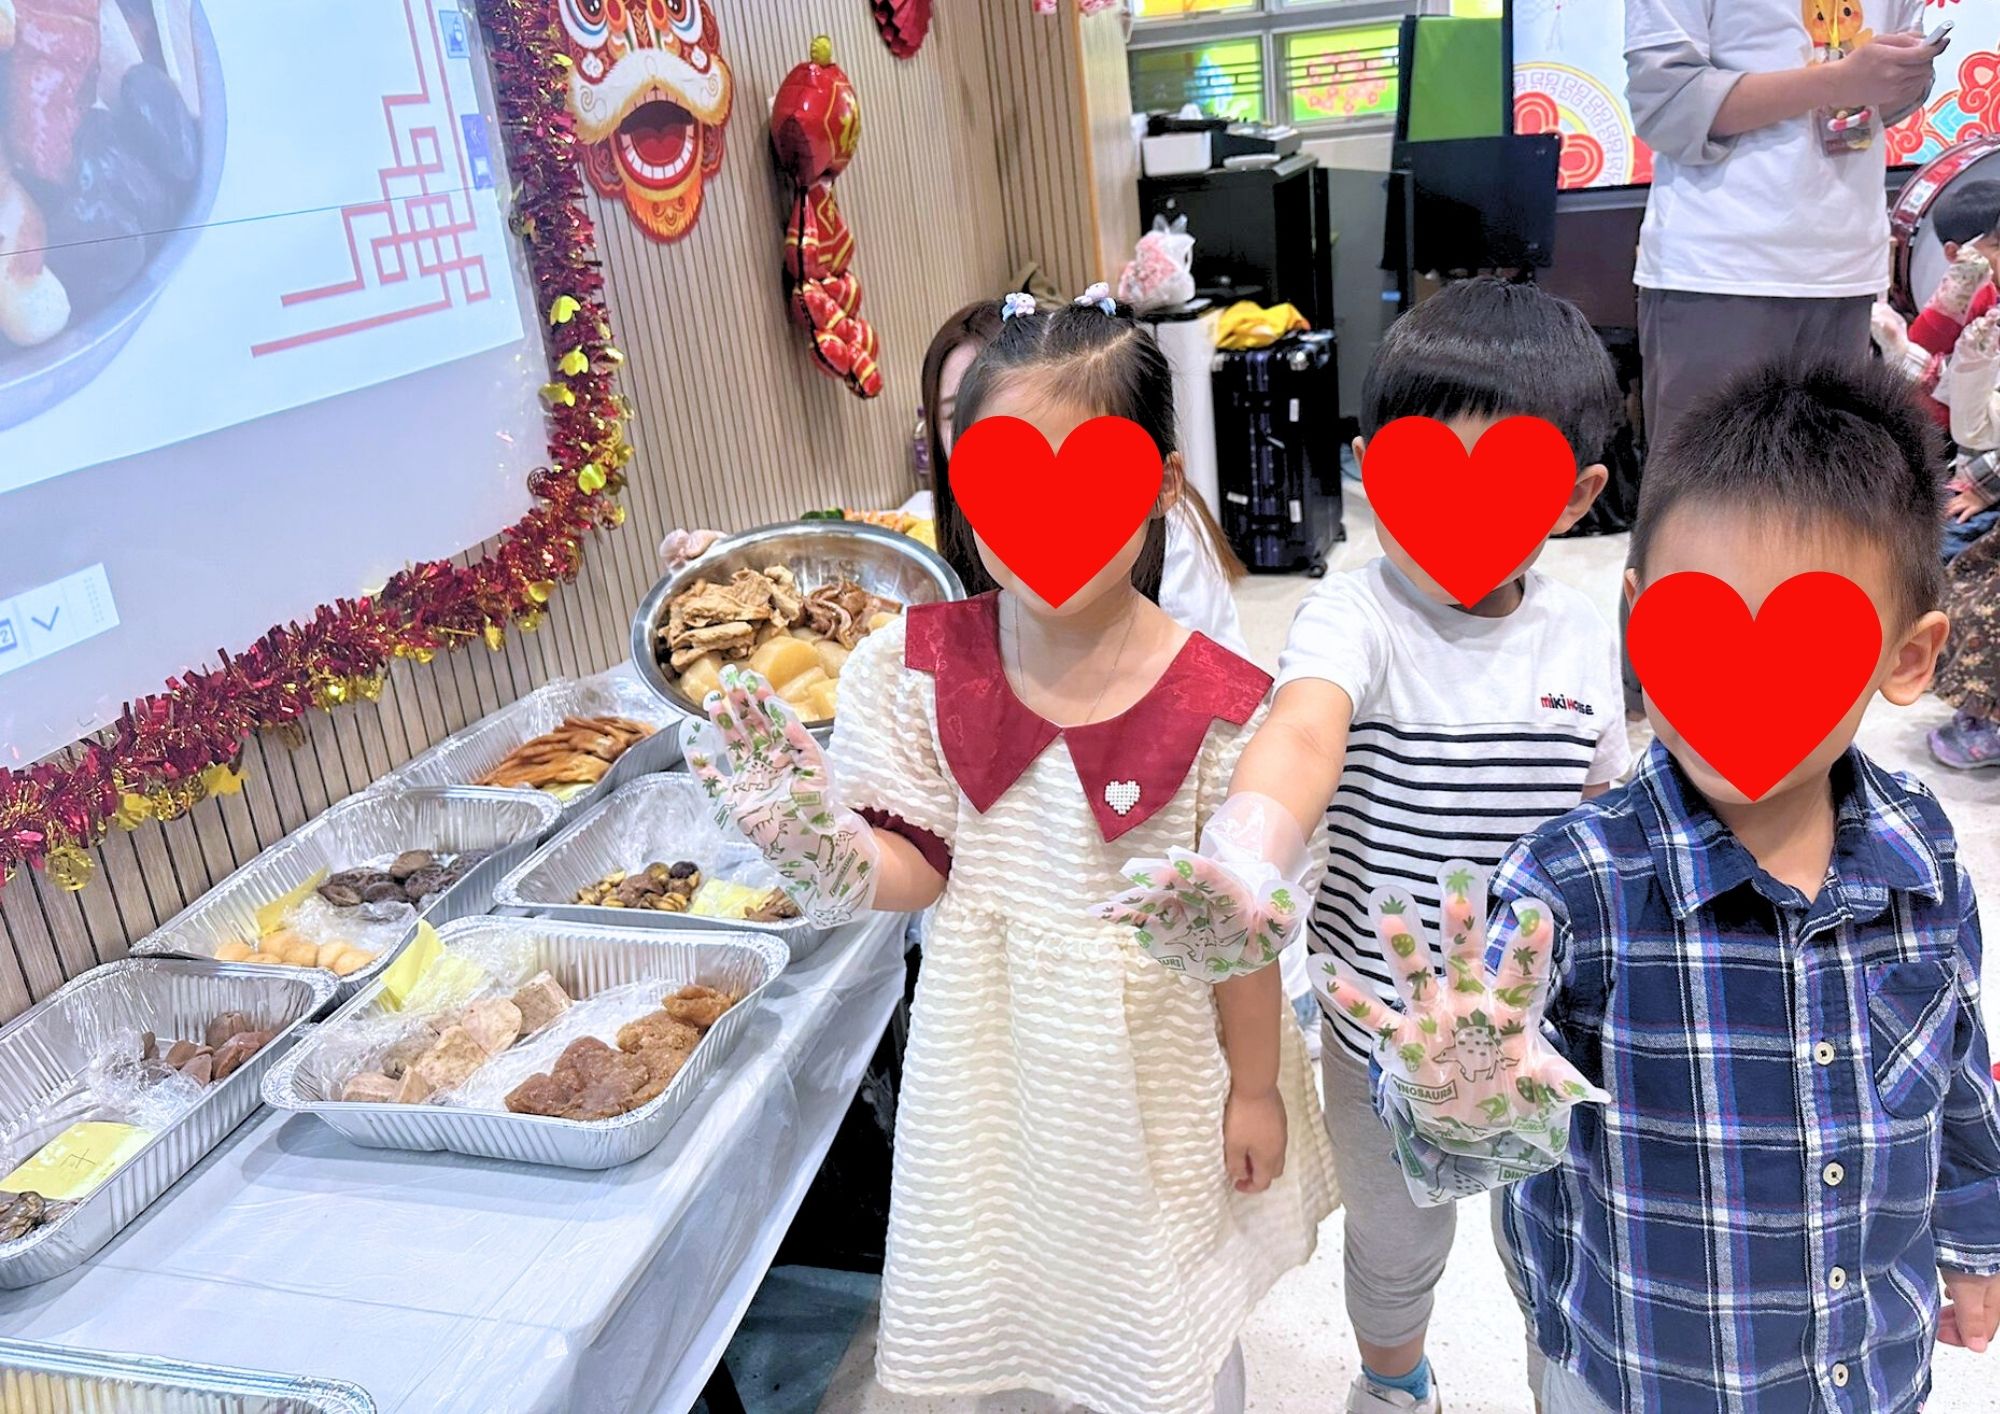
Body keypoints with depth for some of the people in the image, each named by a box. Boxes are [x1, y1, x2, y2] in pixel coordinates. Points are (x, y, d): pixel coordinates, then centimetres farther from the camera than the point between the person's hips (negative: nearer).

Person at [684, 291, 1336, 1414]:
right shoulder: (923, 666, -12)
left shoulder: (1214, 706, -20)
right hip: (992, 1057, 3)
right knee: (1023, 1271, 25)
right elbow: (920, 867, -8)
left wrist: (1255, 1087, -1)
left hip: (1148, 1066, -2)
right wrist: (825, 846, -29)